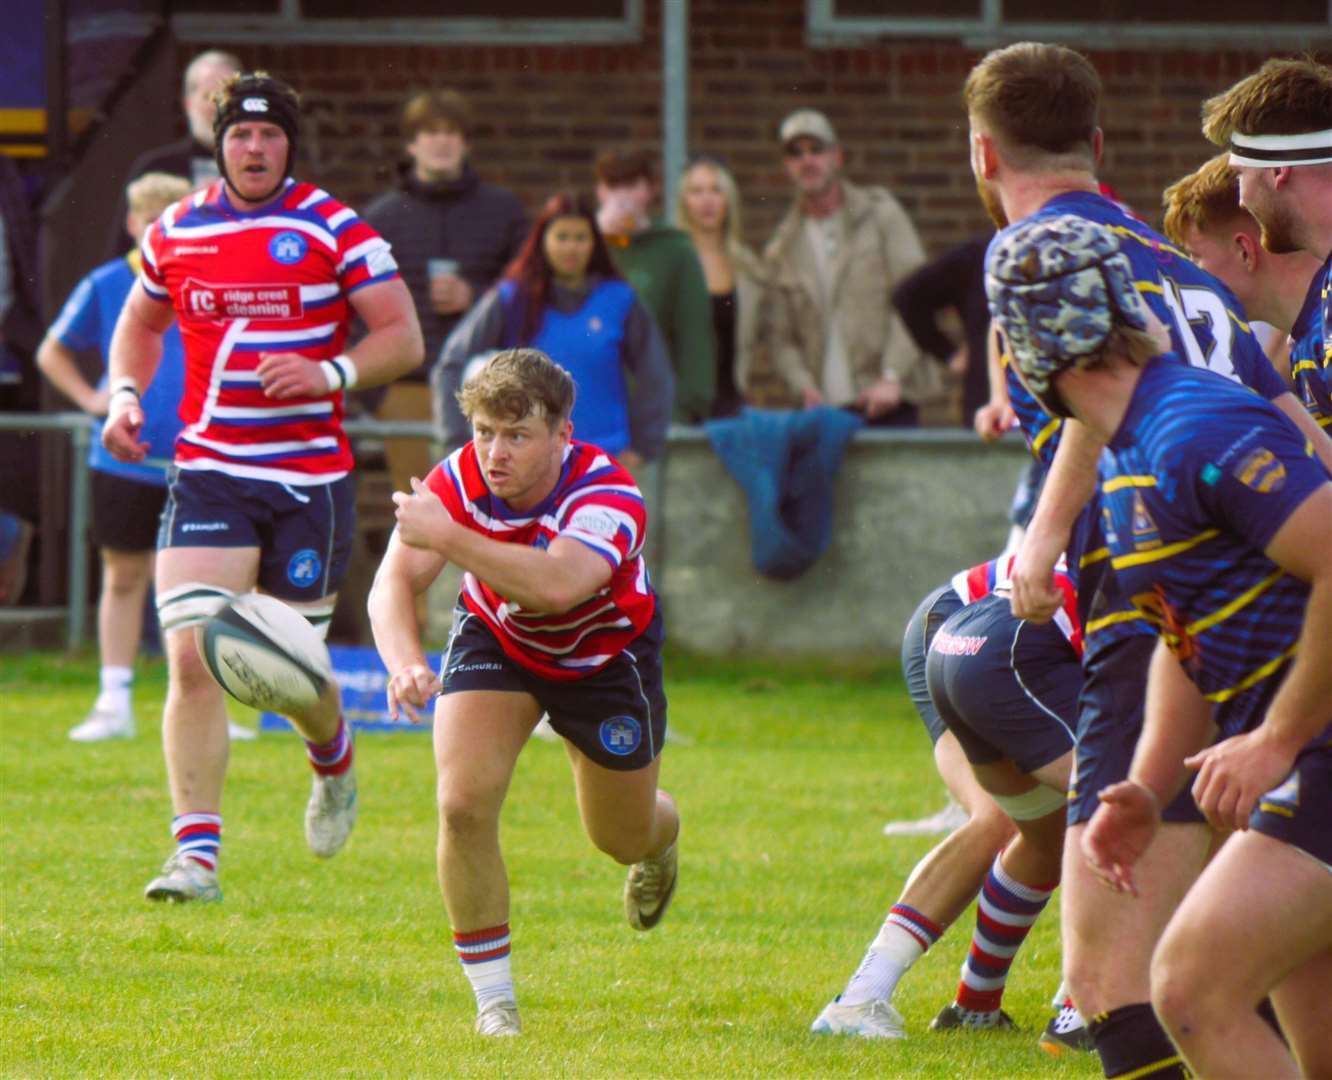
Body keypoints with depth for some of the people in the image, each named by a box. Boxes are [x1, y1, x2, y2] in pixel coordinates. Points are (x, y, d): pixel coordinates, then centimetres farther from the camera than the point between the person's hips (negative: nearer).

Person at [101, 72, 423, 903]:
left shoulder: (334, 231, -3)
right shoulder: (175, 233, 7)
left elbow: (404, 337, -3)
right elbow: (141, 323, 25)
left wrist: (330, 374, -21)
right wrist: (125, 393, 6)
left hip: (311, 475, -1)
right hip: (208, 474, 2)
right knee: (194, 657, -15)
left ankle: (335, 764, 43)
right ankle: (197, 854, -15)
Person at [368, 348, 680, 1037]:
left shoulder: (608, 494, -37)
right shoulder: (457, 482, -28)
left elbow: (558, 585, -56)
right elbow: (393, 583, -33)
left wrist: (447, 537, -62)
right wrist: (405, 662, -54)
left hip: (605, 655, -1)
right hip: (495, 642, 1)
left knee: (623, 838, 15)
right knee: (464, 804, -21)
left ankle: (660, 839, 57)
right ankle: (493, 999, -5)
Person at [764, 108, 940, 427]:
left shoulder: (880, 213, 6)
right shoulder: (782, 251, 14)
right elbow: (782, 339, 13)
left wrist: (891, 377, -12)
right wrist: (805, 387, -7)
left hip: (888, 401, -3)